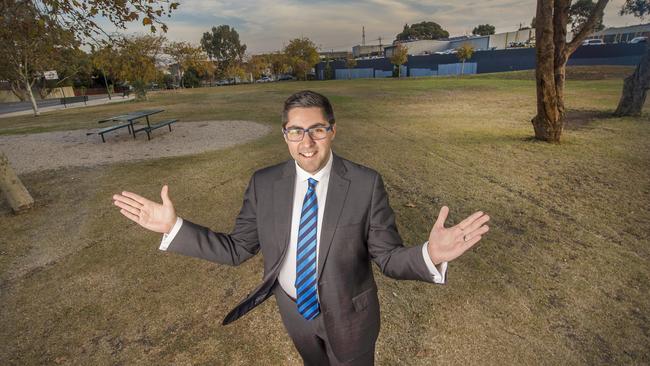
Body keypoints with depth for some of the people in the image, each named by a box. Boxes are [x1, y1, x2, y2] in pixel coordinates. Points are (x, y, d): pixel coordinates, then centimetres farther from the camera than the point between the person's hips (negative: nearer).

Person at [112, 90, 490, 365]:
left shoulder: (366, 184, -22)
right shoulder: (264, 184, -14)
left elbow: (389, 257, -18)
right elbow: (236, 249, -8)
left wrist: (430, 255, -40)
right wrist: (174, 226, -18)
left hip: (349, 314, -2)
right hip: (295, 310, 3)